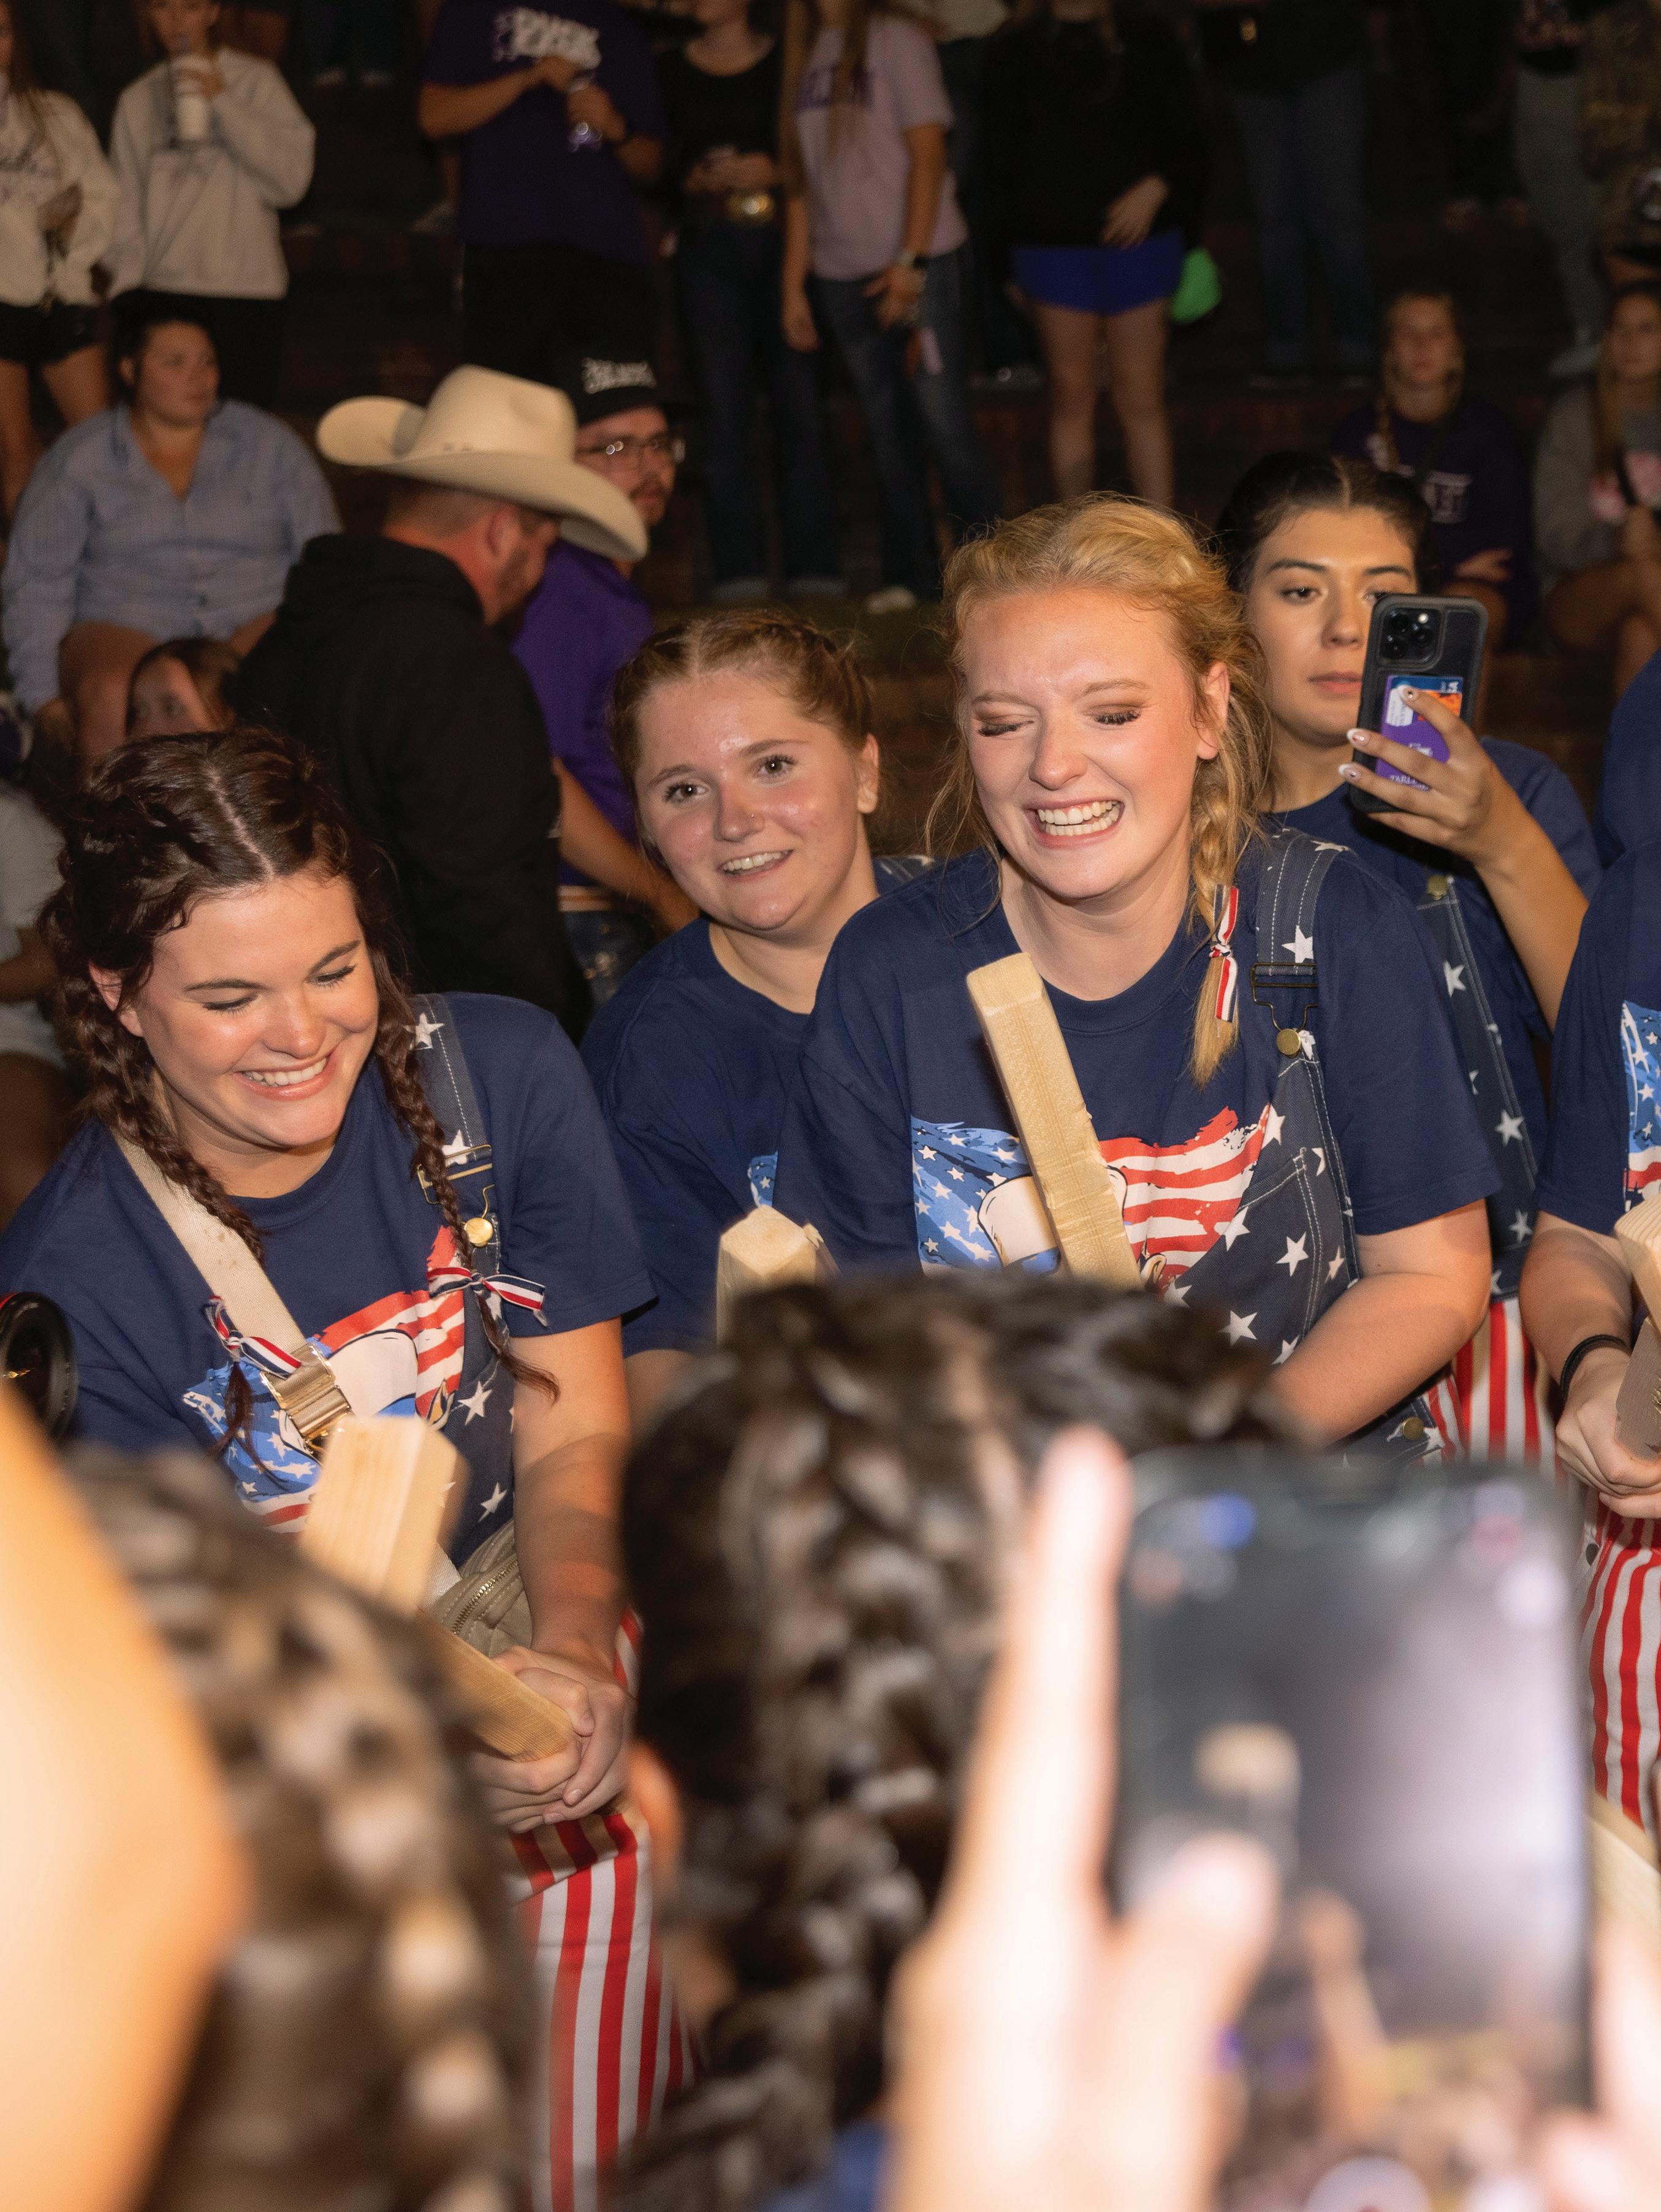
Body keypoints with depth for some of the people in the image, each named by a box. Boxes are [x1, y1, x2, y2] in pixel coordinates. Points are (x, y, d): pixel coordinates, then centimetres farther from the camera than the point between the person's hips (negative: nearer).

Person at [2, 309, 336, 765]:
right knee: (111, 694, -36)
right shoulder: (79, 457, 8)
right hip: (123, 628, -1)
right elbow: (37, 582, 4)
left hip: (255, 622, 1)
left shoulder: (267, 442, 11)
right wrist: (43, 694, -7)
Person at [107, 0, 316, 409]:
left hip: (247, 287, -2)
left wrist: (223, 104, -9)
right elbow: (126, 208, 14)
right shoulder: (137, 101, 14)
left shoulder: (256, 80, 5)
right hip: (161, 294, 2)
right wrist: (127, 285, 1)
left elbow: (292, 177, -6)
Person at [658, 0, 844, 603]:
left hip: (782, 244, -1)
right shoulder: (671, 72, 10)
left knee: (801, 404, -6)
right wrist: (695, 179, -9)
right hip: (708, 253, 1)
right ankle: (738, 570, -1)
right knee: (723, 413, -3)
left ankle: (815, 567, -1)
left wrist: (775, 173, -12)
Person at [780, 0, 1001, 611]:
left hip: (922, 265, -5)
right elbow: (800, 177, 12)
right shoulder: (803, 53, 12)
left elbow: (927, 155, -7)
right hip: (842, 275, 5)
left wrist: (911, 261, -15)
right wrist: (794, 283, 7)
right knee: (887, 431, 7)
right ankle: (910, 575, 15)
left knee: (943, 422, -8)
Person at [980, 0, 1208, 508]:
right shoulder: (1015, 51, 7)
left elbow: (1190, 143, 7)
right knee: (1071, 396, 5)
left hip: (1136, 239, -1)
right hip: (1050, 243, 1)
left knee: (1140, 398, 1)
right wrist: (1007, 257, 7)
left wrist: (1156, 187, -12)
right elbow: (1000, 161, 10)